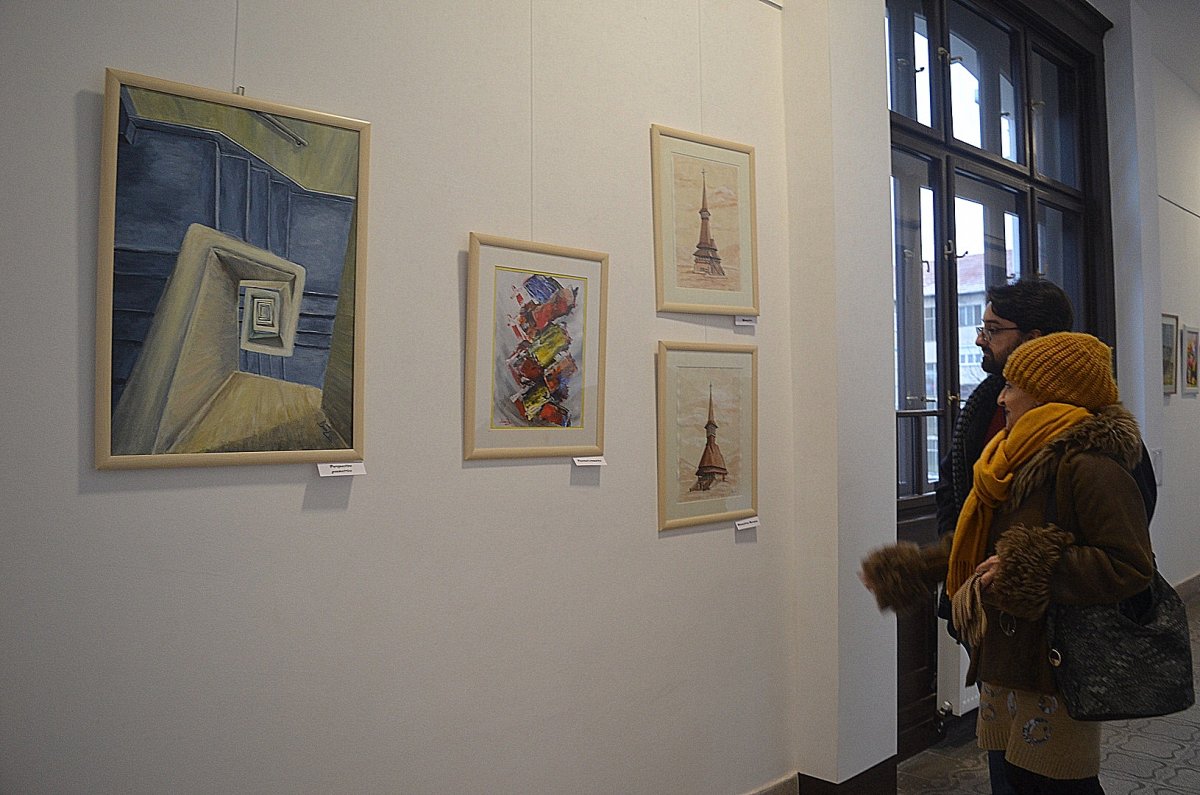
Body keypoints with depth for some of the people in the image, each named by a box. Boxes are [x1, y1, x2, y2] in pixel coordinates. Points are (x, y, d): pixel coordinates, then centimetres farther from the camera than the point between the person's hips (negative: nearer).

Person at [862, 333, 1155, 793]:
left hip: (1057, 666, -8)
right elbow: (974, 543, 20)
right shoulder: (1024, 460, 11)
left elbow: (1131, 568, -24)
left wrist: (1030, 572, -24)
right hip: (1007, 657, 9)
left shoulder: (1092, 468, -18)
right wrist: (912, 572, 20)